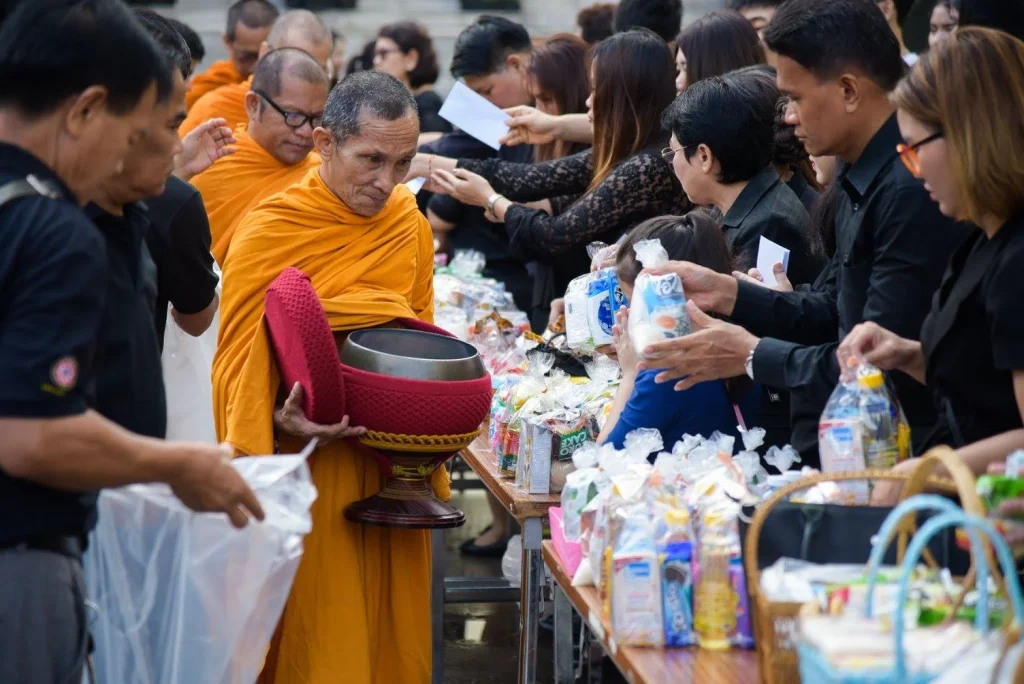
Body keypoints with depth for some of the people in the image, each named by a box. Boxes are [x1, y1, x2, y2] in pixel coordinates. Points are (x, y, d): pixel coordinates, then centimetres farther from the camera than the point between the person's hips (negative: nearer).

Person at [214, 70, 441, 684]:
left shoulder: (412, 228, 8)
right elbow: (237, 365, -6)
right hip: (308, 467, -5)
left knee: (395, 630, 9)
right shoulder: (271, 230, -8)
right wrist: (282, 420, -23)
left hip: (394, 469, 5)